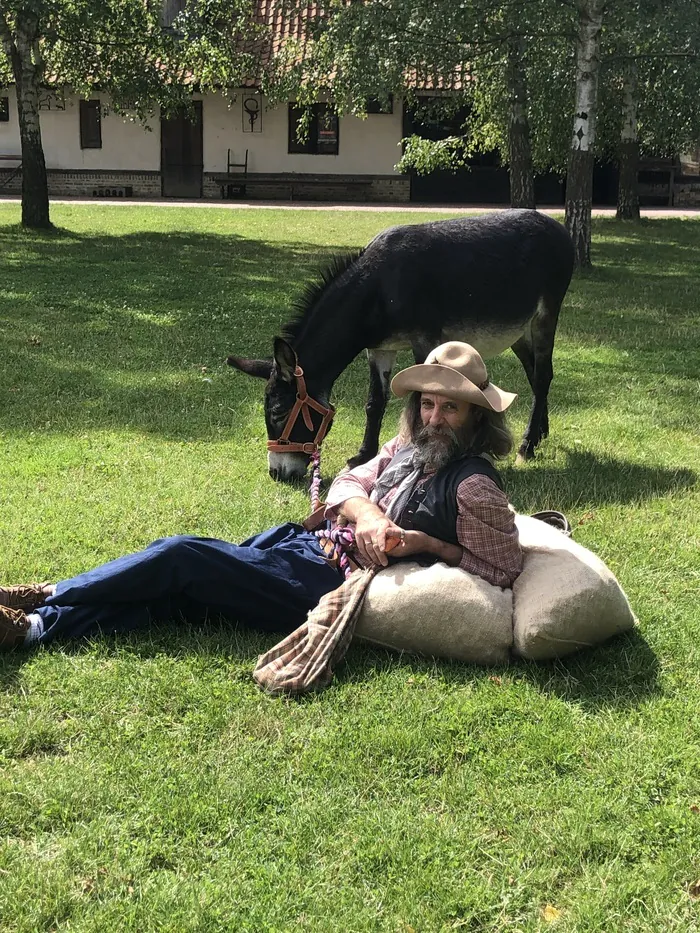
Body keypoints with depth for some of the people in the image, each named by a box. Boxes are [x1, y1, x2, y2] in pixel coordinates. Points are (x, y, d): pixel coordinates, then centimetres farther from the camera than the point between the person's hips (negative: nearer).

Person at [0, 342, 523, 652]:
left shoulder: (473, 486, -14)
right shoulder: (410, 447, 9)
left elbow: (503, 569, -11)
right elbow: (347, 483, 10)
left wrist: (428, 544, -16)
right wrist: (368, 513, -12)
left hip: (326, 587, -8)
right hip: (312, 544, 8)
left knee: (181, 556, -12)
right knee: (174, 585, -3)